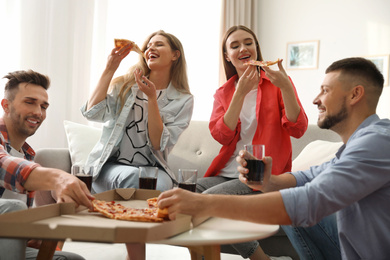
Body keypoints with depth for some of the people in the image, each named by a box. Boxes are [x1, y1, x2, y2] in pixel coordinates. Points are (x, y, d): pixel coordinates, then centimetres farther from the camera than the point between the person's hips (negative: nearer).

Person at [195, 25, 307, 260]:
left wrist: (286, 87, -21)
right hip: (227, 173, 4)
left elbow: (298, 130, -8)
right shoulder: (223, 93, 14)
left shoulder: (276, 84, 4)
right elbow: (222, 136, -3)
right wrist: (240, 94, -12)